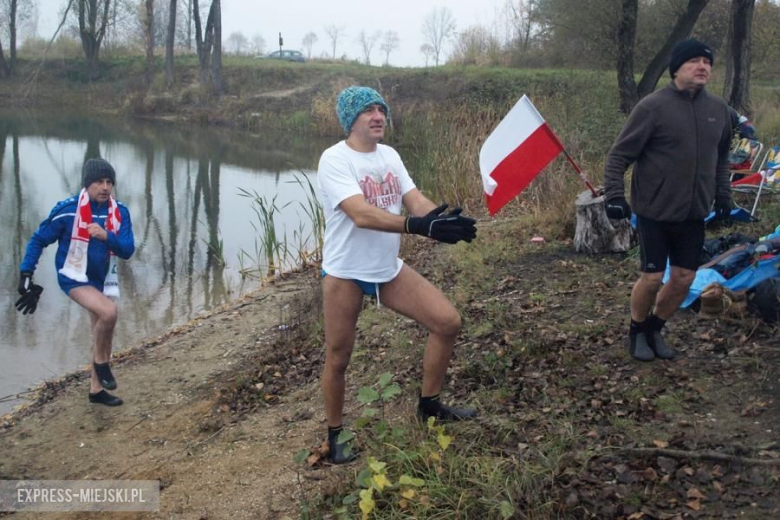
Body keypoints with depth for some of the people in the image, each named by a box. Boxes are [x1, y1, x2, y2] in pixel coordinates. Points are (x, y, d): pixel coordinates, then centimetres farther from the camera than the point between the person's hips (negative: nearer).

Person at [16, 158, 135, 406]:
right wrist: (26, 275, -12)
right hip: (73, 278, -5)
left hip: (101, 280, 6)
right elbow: (39, 240, -7)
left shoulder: (120, 213, -6)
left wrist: (106, 236, -30)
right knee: (109, 311, -30)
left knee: (102, 333, 14)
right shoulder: (67, 209, -16)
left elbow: (128, 250, -11)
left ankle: (96, 389, 32)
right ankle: (102, 362, -5)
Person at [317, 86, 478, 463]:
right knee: (338, 359, 6)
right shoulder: (335, 160, -18)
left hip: (389, 269, 6)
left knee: (448, 322, 2)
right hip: (345, 274, -6)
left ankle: (429, 405, 21)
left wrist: (445, 219, -27)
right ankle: (335, 435, 28)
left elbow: (416, 201, -5)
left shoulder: (390, 155, 5)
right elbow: (362, 214, -31)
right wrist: (421, 227, -41)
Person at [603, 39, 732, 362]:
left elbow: (721, 158, 19)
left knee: (683, 279, 8)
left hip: (693, 214, 5)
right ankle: (637, 332, 24)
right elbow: (620, 155, -10)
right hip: (655, 211, -5)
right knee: (653, 277, -1)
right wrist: (614, 195, -18)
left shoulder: (718, 109, 5)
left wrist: (723, 196, 14)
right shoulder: (653, 107, -13)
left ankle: (655, 329, 30)